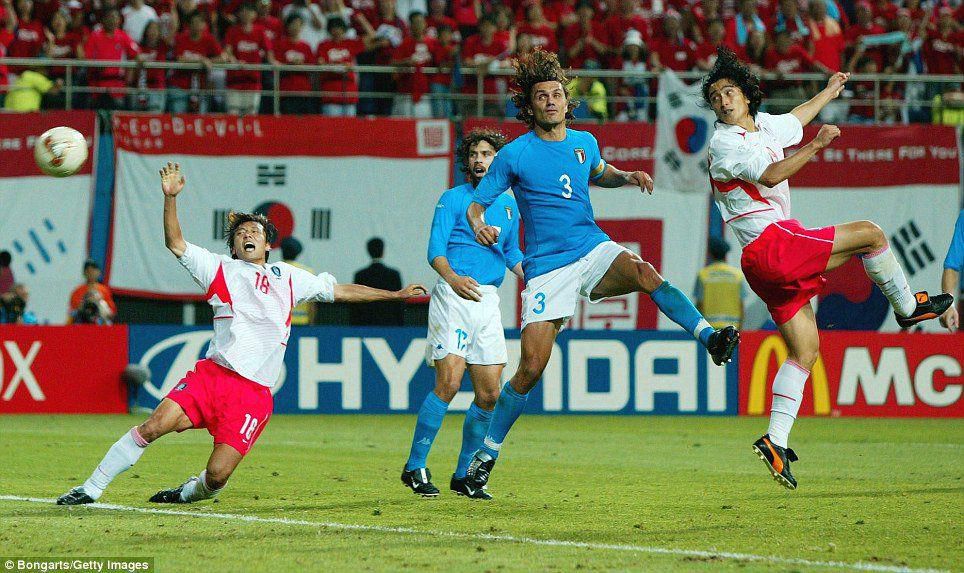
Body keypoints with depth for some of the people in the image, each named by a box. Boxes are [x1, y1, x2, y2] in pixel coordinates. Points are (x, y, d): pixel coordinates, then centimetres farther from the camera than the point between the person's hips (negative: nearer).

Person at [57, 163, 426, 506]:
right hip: (212, 374, -1)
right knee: (154, 426, -21)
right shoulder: (220, 269, 16)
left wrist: (395, 295, 27)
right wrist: (170, 197, -5)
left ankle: (187, 494, 22)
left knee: (217, 476, -13)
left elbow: (341, 291, 27)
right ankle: (91, 489, -9)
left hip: (254, 393, 1)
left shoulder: (289, 279, 21)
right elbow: (175, 243, 8)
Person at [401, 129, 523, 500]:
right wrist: (453, 278, -29)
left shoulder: (509, 204, 18)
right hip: (453, 298, -6)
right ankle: (415, 467, -8)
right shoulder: (453, 199, 1)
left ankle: (463, 476, 14)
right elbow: (435, 250, -9)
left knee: (489, 394, 2)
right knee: (449, 383, -17)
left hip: (488, 302, 6)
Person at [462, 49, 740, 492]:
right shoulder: (515, 155, -5)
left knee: (642, 271, -32)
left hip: (594, 252, 3)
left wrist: (627, 177, 11)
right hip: (547, 268, -3)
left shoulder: (584, 142, 9)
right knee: (531, 368, -8)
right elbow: (476, 203, -1)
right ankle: (487, 453, 8)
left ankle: (710, 338, -44)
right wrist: (480, 226, -25)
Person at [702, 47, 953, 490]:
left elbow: (794, 121, 40)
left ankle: (775, 441, -3)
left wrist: (828, 92, 55)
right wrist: (815, 147, -32)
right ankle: (908, 307, 18)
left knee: (804, 351, 5)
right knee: (869, 234, -2)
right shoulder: (724, 143, -10)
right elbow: (770, 175, -26)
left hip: (765, 262, 9)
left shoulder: (764, 125, 17)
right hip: (773, 243, -9)